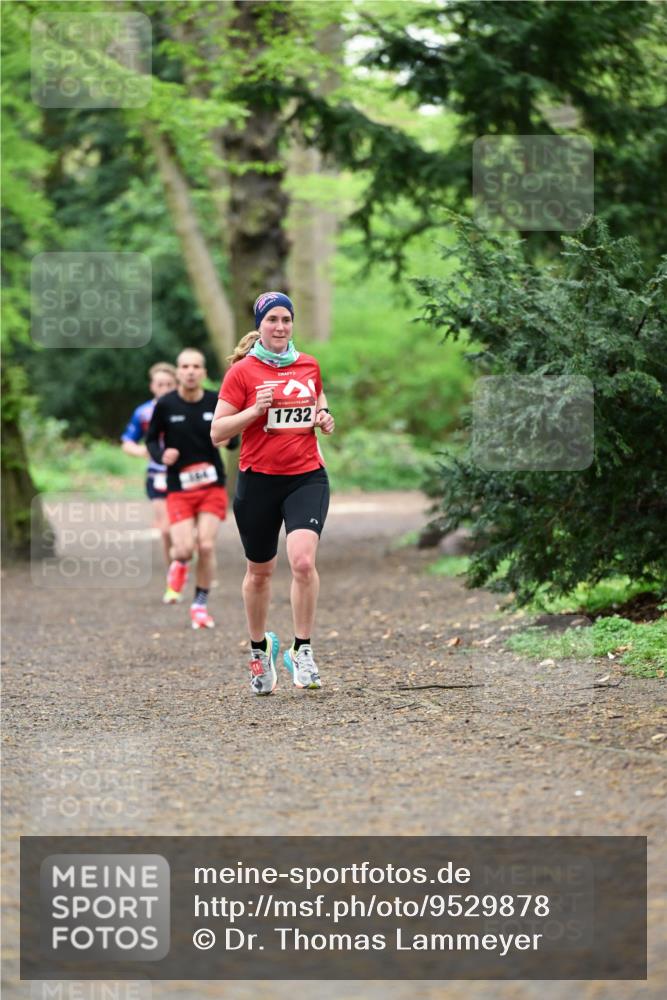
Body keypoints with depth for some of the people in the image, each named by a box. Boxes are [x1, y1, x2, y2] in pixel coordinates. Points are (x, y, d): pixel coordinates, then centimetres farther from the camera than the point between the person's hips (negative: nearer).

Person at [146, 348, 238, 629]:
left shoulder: (216, 402, -4)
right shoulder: (165, 405, -7)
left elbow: (233, 441, 7)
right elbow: (151, 439, 5)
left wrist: (228, 438, -17)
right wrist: (161, 455, -16)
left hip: (212, 485, 1)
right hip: (179, 488, -1)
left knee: (206, 546, -8)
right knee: (184, 549, -13)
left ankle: (201, 604, 11)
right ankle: (178, 567, 26)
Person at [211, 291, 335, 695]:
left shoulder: (309, 365, 7)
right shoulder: (242, 371, -4)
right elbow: (217, 432, -5)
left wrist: (324, 416, 5)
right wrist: (254, 410, -20)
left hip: (307, 477, 1)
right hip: (259, 480, -1)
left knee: (303, 560, -20)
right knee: (260, 570, 11)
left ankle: (302, 650, -8)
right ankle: (259, 647, 34)